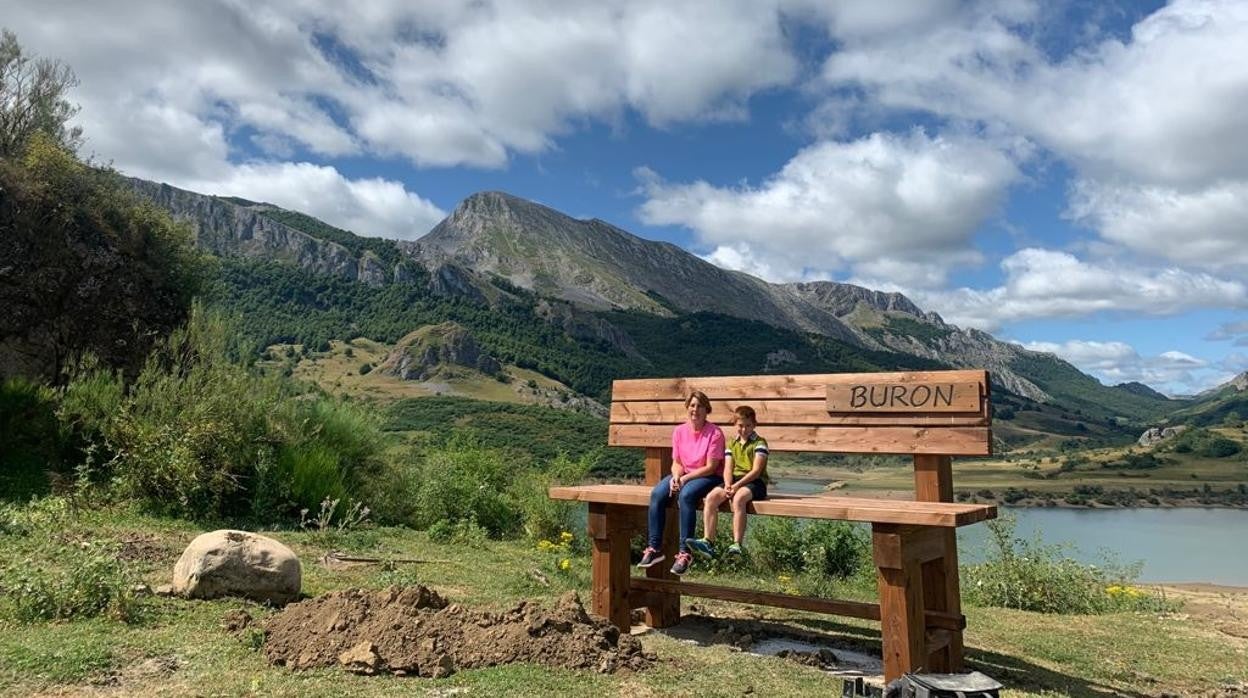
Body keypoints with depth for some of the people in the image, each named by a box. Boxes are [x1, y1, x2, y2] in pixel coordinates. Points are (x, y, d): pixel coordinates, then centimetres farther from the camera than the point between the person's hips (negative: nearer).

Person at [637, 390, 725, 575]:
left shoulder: (715, 433, -10)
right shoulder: (679, 431, 5)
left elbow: (710, 467, -14)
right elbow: (676, 462, 8)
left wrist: (685, 478, -19)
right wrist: (675, 477, -14)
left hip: (708, 477, -5)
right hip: (683, 475, 5)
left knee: (686, 495, -36)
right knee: (657, 494, -22)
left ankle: (685, 552, -28)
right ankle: (653, 548, -16)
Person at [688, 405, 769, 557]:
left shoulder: (759, 443, -2)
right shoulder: (732, 443, 16)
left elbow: (756, 471, -12)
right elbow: (728, 469, 6)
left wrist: (737, 485, -21)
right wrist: (728, 485, -15)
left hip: (755, 482, -5)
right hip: (734, 481, 6)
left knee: (738, 498, -37)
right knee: (711, 497, -20)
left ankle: (737, 544, -37)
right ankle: (707, 541, -25)